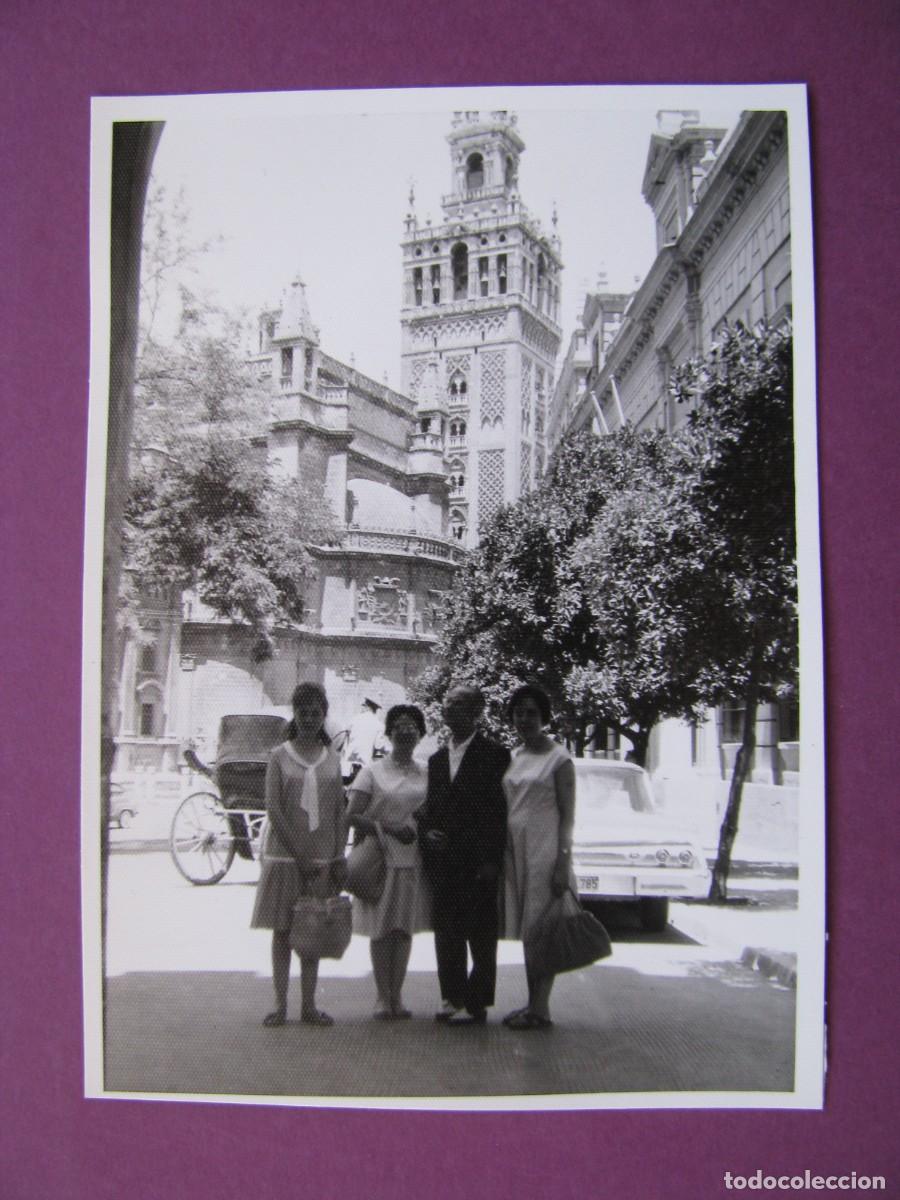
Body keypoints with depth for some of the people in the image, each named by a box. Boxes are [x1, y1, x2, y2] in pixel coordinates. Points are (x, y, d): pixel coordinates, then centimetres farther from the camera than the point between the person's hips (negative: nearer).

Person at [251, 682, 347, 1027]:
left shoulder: (332, 759, 7)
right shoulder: (279, 756, -1)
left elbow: (339, 812, 7)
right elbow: (274, 809, -7)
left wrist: (339, 857, -1)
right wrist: (299, 854, -12)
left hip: (321, 857, 2)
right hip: (285, 853, -2)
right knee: (282, 930, 4)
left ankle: (309, 1005, 14)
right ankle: (280, 1004, 11)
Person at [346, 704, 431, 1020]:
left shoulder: (426, 774, 10)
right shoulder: (372, 771, 1)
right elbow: (352, 815, -4)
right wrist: (388, 827, -14)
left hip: (413, 860, 3)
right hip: (380, 858, -2)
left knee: (404, 928, 5)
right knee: (381, 929, 1)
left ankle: (397, 996, 14)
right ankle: (383, 996, 11)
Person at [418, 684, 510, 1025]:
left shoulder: (494, 755, -4)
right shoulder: (437, 759, 16)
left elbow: (499, 811, -9)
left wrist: (491, 860, -15)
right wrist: (427, 833, -1)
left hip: (477, 863, -6)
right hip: (442, 862, 6)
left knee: (480, 937, 0)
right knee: (446, 934, 10)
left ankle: (476, 1003, 6)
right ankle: (452, 997, 20)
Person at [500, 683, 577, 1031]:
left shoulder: (559, 758, -5)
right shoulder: (513, 757, 13)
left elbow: (567, 815, -8)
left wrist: (563, 862, -14)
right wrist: (501, 851, 11)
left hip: (544, 849, -6)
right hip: (514, 849, 6)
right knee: (527, 929, 9)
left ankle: (540, 1008, 0)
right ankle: (532, 1003, 16)